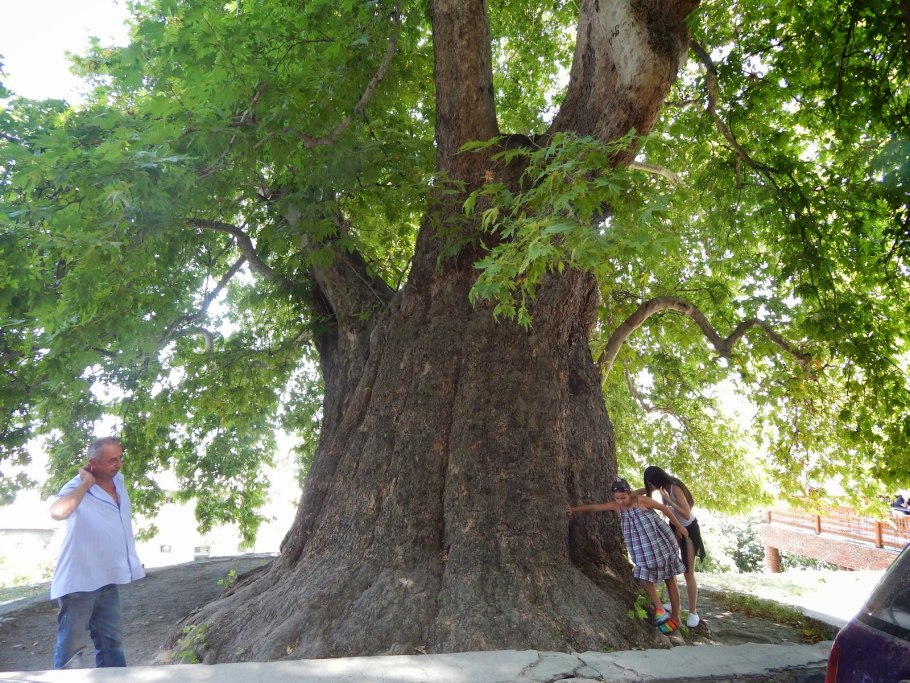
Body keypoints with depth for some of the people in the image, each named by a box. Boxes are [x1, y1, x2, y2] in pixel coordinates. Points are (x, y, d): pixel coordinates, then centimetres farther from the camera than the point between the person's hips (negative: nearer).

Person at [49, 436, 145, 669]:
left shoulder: (118, 480, 4)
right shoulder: (78, 488, -19)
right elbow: (57, 512, -43)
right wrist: (86, 483, -31)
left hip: (107, 578, 7)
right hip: (78, 580, -7)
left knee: (110, 642, 17)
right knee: (71, 645, 1)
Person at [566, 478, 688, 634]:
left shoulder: (641, 500, -17)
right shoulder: (615, 506, -5)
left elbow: (664, 508, -6)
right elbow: (595, 507, -2)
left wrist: (679, 526, 2)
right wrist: (574, 509, -5)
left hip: (660, 542, -4)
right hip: (642, 548, 4)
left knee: (669, 579, 6)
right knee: (644, 577, -8)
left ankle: (675, 618, 14)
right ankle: (659, 609, 10)